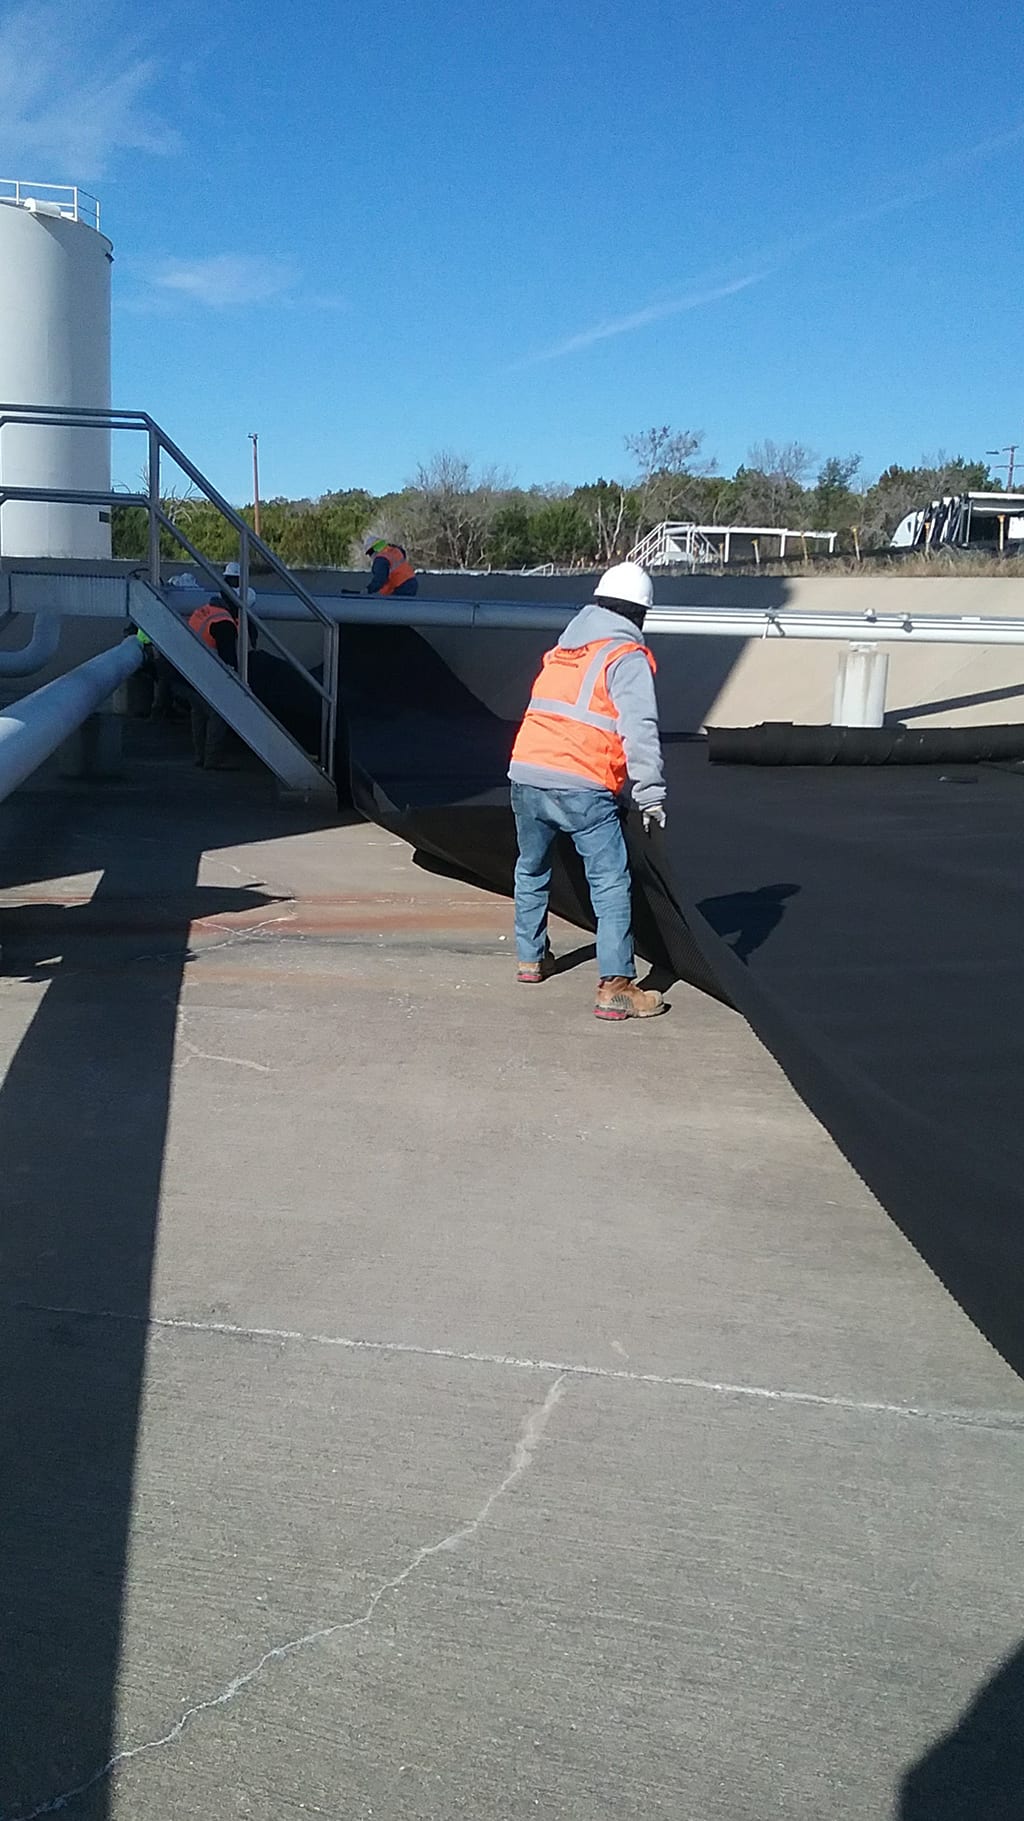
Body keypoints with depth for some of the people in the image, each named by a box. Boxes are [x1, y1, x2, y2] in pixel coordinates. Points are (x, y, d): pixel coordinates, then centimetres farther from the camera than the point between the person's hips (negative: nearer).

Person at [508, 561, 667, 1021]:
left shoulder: (561, 649, 22)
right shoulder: (627, 658, -1)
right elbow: (640, 731, -11)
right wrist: (651, 795, -10)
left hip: (526, 774, 7)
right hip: (582, 787, -7)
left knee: (531, 869, 26)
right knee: (611, 882, -6)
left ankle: (530, 957, 38)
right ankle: (615, 987, -14)